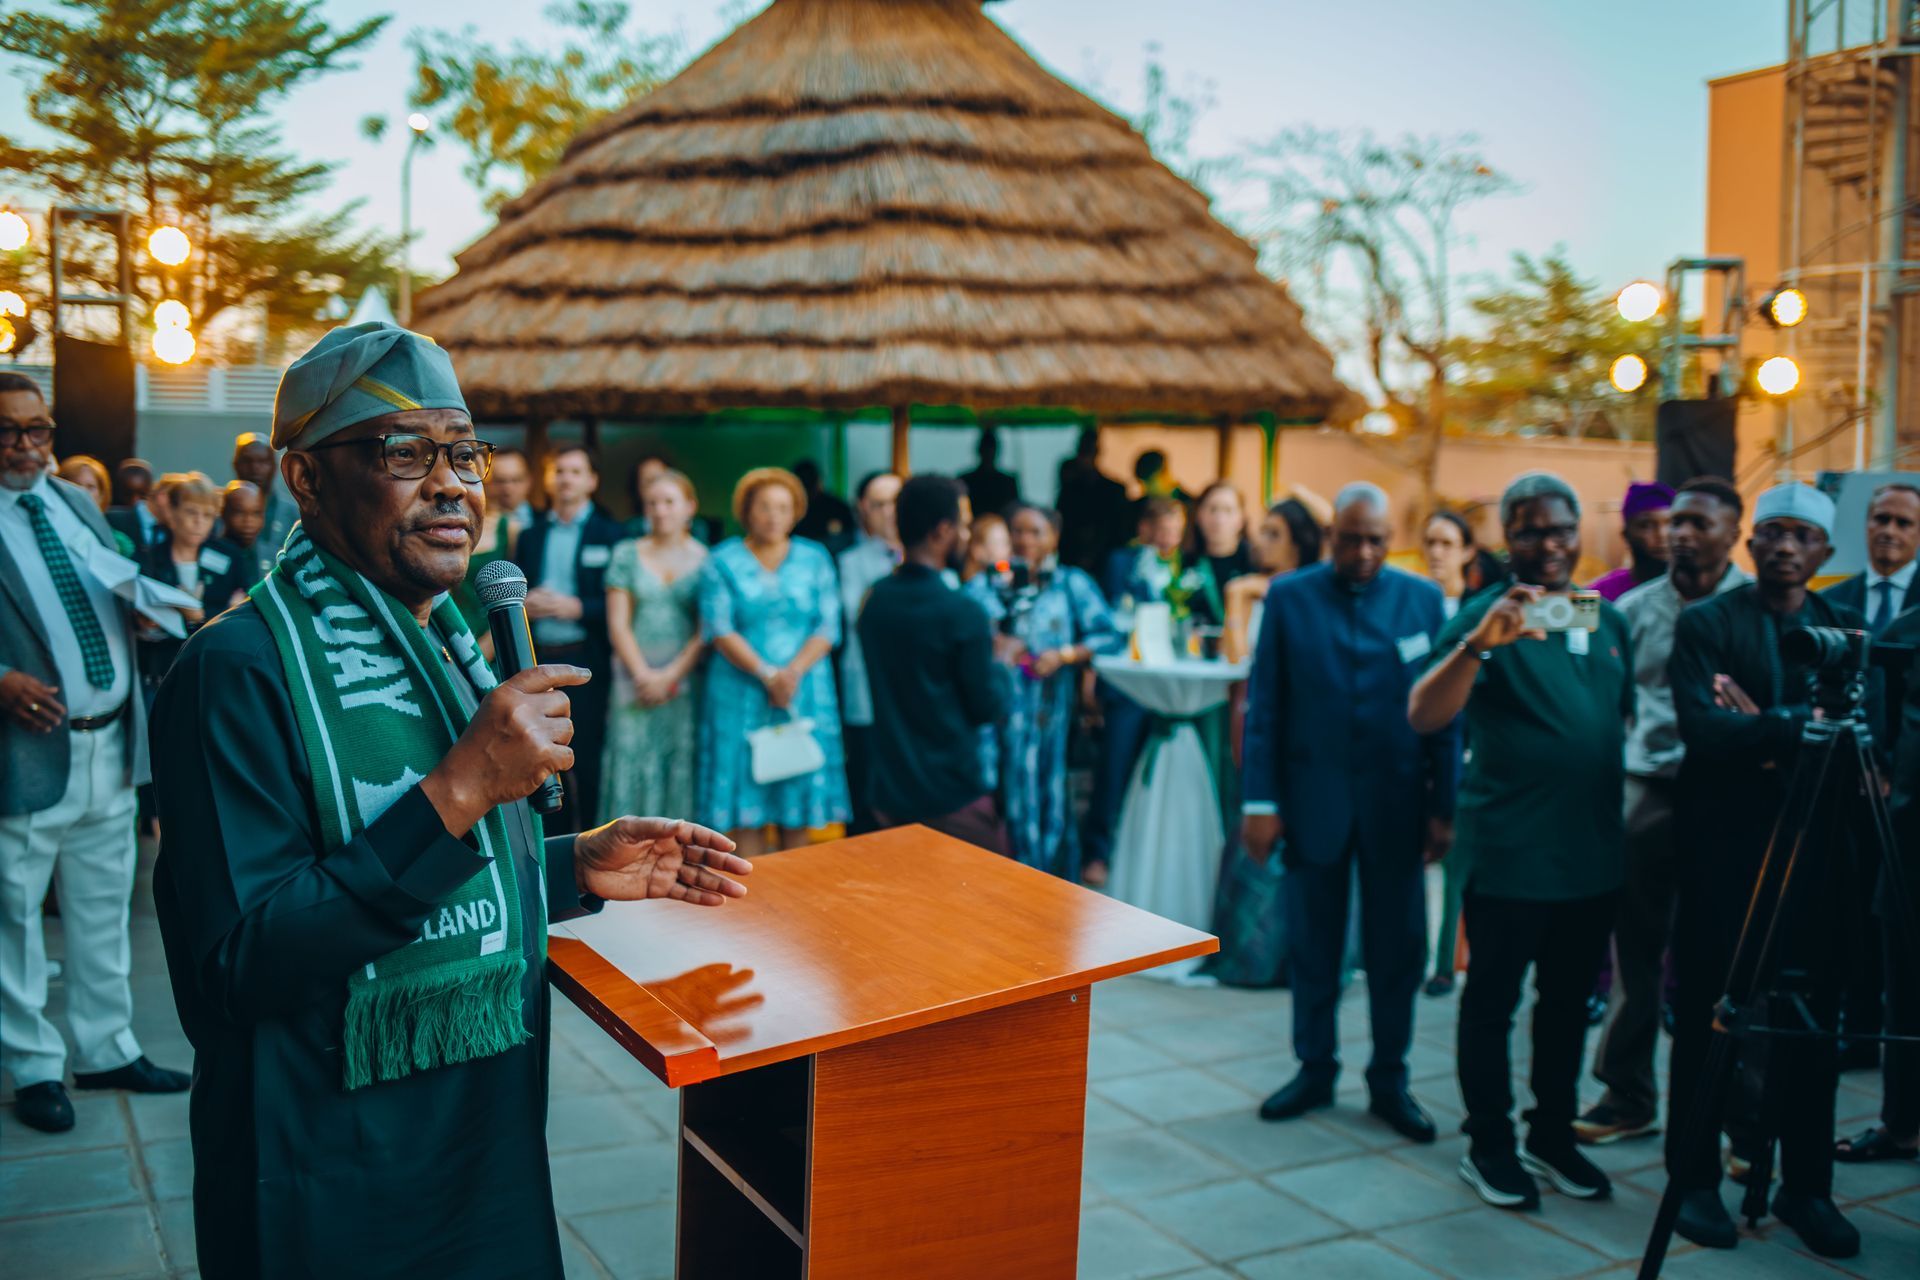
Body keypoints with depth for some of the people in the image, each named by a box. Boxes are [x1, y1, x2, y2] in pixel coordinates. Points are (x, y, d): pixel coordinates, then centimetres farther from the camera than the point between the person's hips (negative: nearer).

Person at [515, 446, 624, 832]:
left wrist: (575, 608, -16)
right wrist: (522, 606, -5)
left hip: (585, 664, -4)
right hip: (537, 661, 4)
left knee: (588, 764, -3)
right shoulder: (529, 536, 15)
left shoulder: (610, 535, 2)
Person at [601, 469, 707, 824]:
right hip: (635, 680, 1)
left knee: (682, 766, -1)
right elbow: (617, 624, 3)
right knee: (630, 764, -3)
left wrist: (670, 675, -9)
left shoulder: (705, 560, 5)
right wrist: (643, 674, -8)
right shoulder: (627, 555, 8)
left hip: (686, 681, -1)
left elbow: (708, 631, 0)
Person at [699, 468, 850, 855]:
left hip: (805, 690, 2)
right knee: (746, 799, -2)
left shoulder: (815, 559, 7)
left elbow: (828, 629, 0)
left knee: (798, 801, 4)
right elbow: (719, 630, -6)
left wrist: (793, 672, -14)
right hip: (741, 694, -1)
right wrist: (767, 674, -16)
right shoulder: (722, 561, 3)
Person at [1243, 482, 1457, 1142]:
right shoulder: (1289, 596, 0)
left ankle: (1389, 1080, 22)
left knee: (1397, 948, 8)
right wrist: (1260, 800, -6)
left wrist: (1444, 806, -3)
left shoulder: (1423, 600, 1)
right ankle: (1315, 1069, 26)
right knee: (1312, 946, 10)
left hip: (1396, 803, 1)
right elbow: (1264, 705, -1)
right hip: (1313, 799, 0)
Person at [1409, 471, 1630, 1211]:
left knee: (1569, 1001, 17)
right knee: (1493, 1001, 6)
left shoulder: (1608, 619, 9)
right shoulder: (1489, 616, -10)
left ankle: (1553, 1134, 32)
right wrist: (1479, 642, -37)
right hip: (1509, 852, -6)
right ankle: (1488, 1145, 20)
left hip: (1593, 851, 6)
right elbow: (1424, 717, -23)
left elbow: (1629, 717, 19)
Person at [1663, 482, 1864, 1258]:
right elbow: (1704, 731, -15)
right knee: (1706, 1011, 5)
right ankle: (1695, 1180, 16)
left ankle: (1806, 1186, 20)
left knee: (1811, 1017, 7)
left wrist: (1766, 729, -16)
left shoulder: (1845, 628, 9)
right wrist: (1804, 726, -17)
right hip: (1724, 843, -3)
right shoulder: (1704, 624, -1)